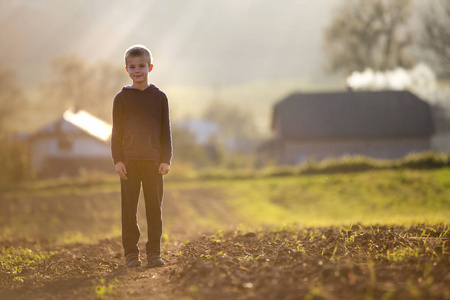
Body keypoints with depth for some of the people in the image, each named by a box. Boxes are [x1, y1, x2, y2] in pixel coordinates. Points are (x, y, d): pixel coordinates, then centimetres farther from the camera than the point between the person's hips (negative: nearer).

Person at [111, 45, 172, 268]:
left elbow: (165, 130, 7)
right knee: (129, 207, 0)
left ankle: (154, 252, 9)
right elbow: (117, 132, 4)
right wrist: (118, 160, -4)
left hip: (153, 159, 1)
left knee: (154, 207, 2)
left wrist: (166, 159, 0)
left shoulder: (159, 97, 6)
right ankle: (131, 253, 7)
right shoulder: (122, 98, 4)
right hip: (129, 160, -1)